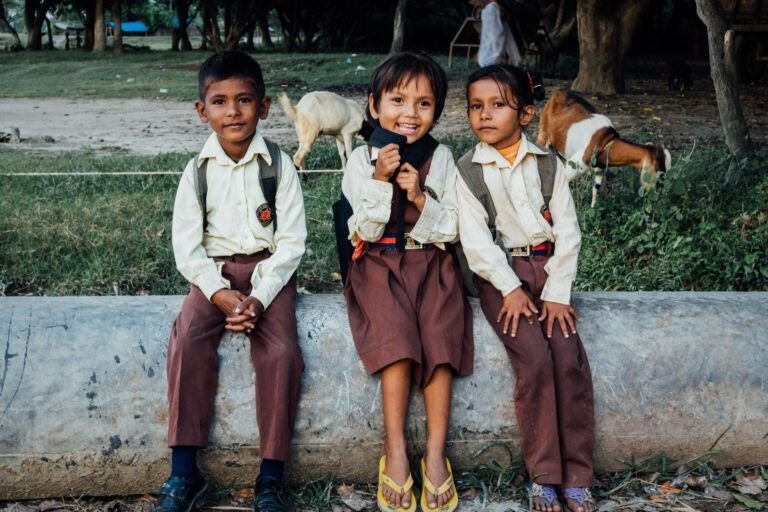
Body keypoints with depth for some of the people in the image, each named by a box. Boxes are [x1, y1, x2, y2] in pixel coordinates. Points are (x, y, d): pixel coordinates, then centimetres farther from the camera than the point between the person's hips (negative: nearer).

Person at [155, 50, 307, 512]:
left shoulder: (279, 165, -4)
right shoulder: (198, 170, 1)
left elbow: (291, 241, -6)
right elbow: (186, 244, -1)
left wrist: (260, 297, -19)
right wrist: (220, 292, -17)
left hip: (269, 268, -1)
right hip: (213, 270, 2)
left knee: (281, 351, -26)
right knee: (188, 340, -25)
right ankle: (185, 473, -16)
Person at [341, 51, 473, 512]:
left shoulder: (442, 159, 1)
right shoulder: (362, 160, -2)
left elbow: (450, 230, -1)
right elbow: (367, 230, -8)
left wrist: (420, 198, -17)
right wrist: (380, 180, -19)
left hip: (431, 263, 1)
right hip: (380, 264, -1)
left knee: (440, 341, -20)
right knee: (397, 339, -24)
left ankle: (436, 454, -13)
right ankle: (396, 451, -16)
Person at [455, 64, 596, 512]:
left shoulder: (548, 165, 5)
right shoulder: (468, 172, 0)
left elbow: (567, 231, 1)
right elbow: (476, 239, -7)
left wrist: (557, 292, -8)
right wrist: (511, 289, -15)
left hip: (547, 268, 2)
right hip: (500, 274, -2)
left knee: (571, 359, -16)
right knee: (535, 360, -21)